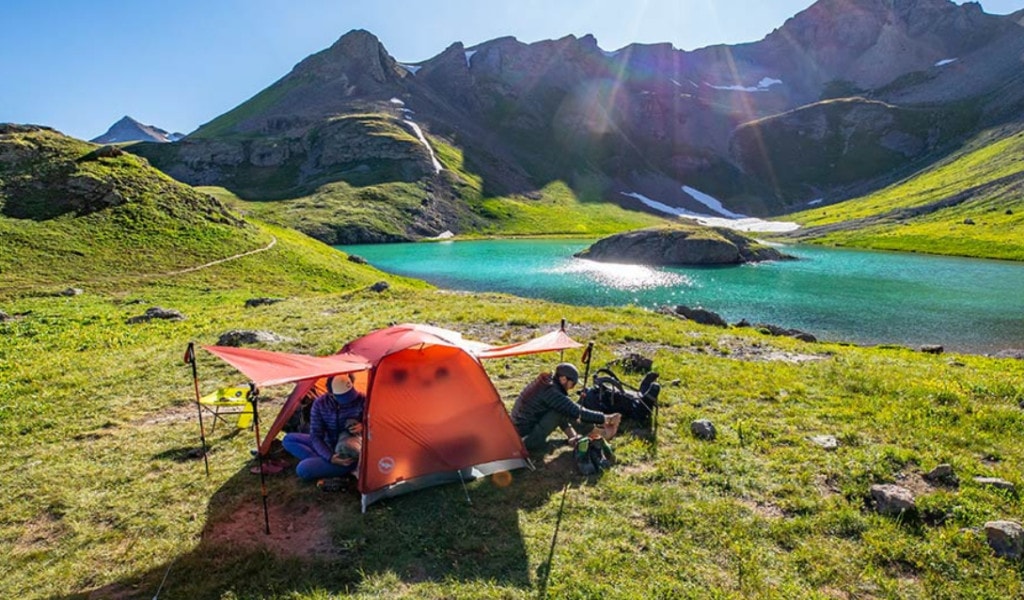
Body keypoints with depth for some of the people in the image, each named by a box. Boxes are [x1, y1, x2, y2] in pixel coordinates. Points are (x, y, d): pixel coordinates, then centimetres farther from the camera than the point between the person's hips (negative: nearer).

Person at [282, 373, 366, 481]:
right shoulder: (320, 403, -12)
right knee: (288, 440, -5)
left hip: (350, 454, -6)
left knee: (303, 469, -22)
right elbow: (316, 437, -11)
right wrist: (329, 457, -25)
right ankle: (323, 462, -14)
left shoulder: (361, 400, -20)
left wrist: (363, 427, -27)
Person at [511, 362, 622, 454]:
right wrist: (605, 418, -13)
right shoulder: (551, 392, -21)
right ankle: (594, 434, 0)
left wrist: (571, 434, 13)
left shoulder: (544, 383, 7)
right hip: (530, 440, -9)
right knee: (564, 410, -16)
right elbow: (577, 412, -22)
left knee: (561, 408, 11)